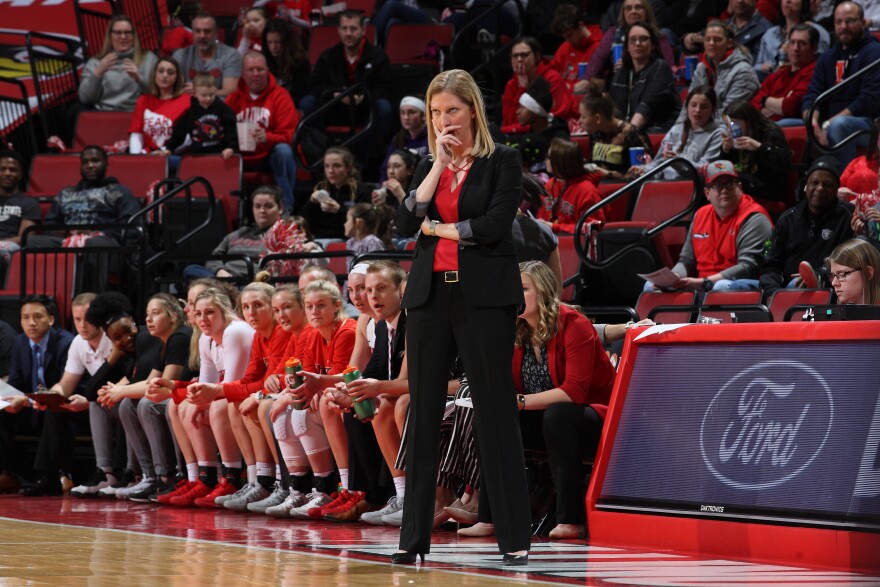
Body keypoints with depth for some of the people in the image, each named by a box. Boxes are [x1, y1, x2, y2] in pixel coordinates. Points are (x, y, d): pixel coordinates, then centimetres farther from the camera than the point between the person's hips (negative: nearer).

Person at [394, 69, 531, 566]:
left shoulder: (503, 162, 1)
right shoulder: (429, 167, 15)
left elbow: (495, 224, -12)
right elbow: (407, 223, 0)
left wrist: (439, 228, -1)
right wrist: (440, 164, -4)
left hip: (484, 296, -5)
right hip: (431, 295, 5)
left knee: (495, 409, -4)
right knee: (424, 411, 3)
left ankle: (516, 537, 0)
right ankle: (414, 537, 7)